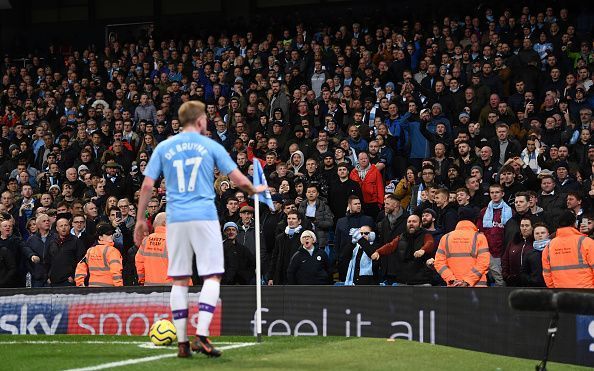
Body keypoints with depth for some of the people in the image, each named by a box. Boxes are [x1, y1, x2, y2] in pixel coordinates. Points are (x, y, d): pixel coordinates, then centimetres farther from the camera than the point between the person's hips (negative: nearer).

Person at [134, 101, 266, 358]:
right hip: (205, 218, -3)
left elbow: (147, 185, 4)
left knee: (179, 281, 6)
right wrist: (256, 190, 22)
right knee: (212, 277, 1)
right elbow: (239, 180, 2)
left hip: (175, 219, 3)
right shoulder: (210, 146, 3)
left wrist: (140, 219, 12)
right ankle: (201, 335, -13)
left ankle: (182, 342, 5)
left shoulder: (163, 147, 8)